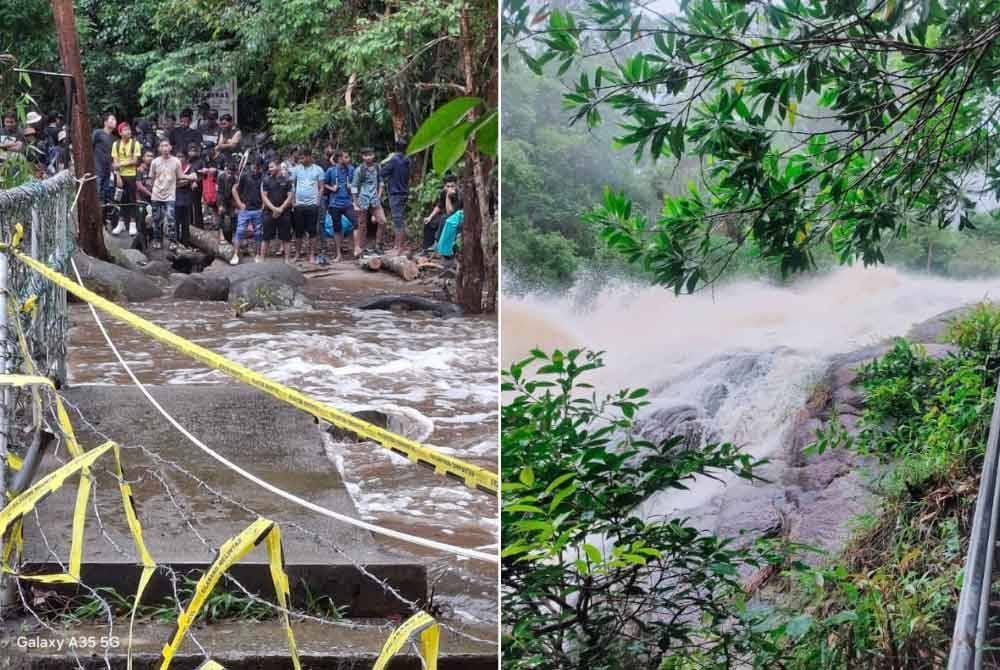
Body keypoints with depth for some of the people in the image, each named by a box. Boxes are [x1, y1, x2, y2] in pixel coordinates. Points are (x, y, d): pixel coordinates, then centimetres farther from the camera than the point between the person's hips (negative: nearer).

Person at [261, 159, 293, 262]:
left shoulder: (286, 180, 4)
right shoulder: (266, 180, 5)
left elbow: (290, 196, 1)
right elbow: (264, 196, 1)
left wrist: (281, 209, -10)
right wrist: (274, 209, -11)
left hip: (284, 212, 0)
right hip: (269, 212, 0)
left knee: (286, 238, 2)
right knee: (265, 237, 2)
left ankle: (287, 259, 7)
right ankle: (261, 258, 6)